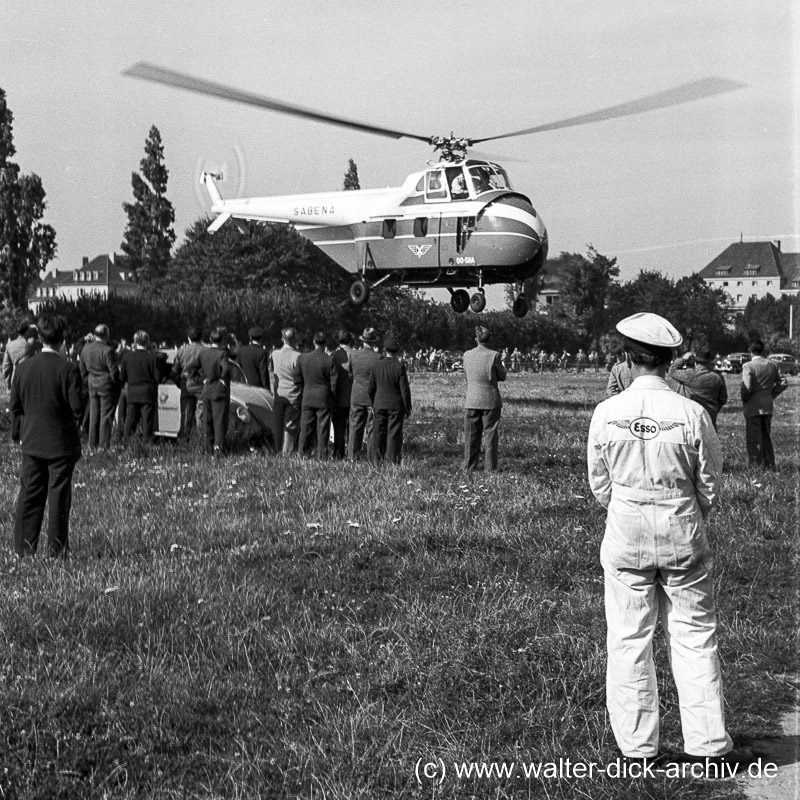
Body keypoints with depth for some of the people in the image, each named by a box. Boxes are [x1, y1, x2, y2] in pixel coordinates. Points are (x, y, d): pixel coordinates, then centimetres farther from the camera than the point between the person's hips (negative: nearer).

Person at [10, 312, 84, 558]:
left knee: (29, 494, 10)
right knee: (58, 496, 3)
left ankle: (24, 548, 12)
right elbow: (78, 408, -15)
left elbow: (15, 406, 3)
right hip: (61, 443, -4)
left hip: (32, 442, 4)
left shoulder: (23, 368, -2)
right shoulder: (69, 370, -15)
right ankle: (56, 549, 7)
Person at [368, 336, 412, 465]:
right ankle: (393, 462, -1)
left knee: (378, 435, 8)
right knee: (394, 435, 0)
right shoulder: (400, 366, -11)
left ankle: (376, 460, 9)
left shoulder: (376, 366, 0)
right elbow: (405, 390, -11)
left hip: (379, 405, 3)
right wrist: (408, 408, -1)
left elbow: (370, 389, 6)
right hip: (396, 406, -3)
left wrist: (373, 405, 19)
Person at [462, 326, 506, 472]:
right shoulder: (494, 355, -12)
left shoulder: (467, 355, -1)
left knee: (471, 435, 9)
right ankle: (490, 468, 5)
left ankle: (469, 468, 11)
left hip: (471, 401, 3)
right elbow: (502, 376, -1)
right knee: (490, 435, 4)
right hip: (490, 401, -3)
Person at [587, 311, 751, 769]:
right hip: (684, 538, -1)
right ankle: (709, 744, 16)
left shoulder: (607, 413, -8)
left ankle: (637, 748, 16)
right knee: (695, 636, 10)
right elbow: (710, 487, -2)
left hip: (625, 538, 1)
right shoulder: (692, 414, -12)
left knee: (629, 641, 9)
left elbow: (599, 486, 2)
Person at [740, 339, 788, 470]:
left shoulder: (748, 366, -15)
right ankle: (770, 465, 22)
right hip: (768, 406, 6)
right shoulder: (772, 365, 3)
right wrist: (772, 394, 11)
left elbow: (746, 387, -21)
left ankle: (757, 465, 4)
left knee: (753, 439, 3)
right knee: (766, 437, 18)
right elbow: (783, 382, 5)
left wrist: (744, 400, -4)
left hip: (753, 407, -6)